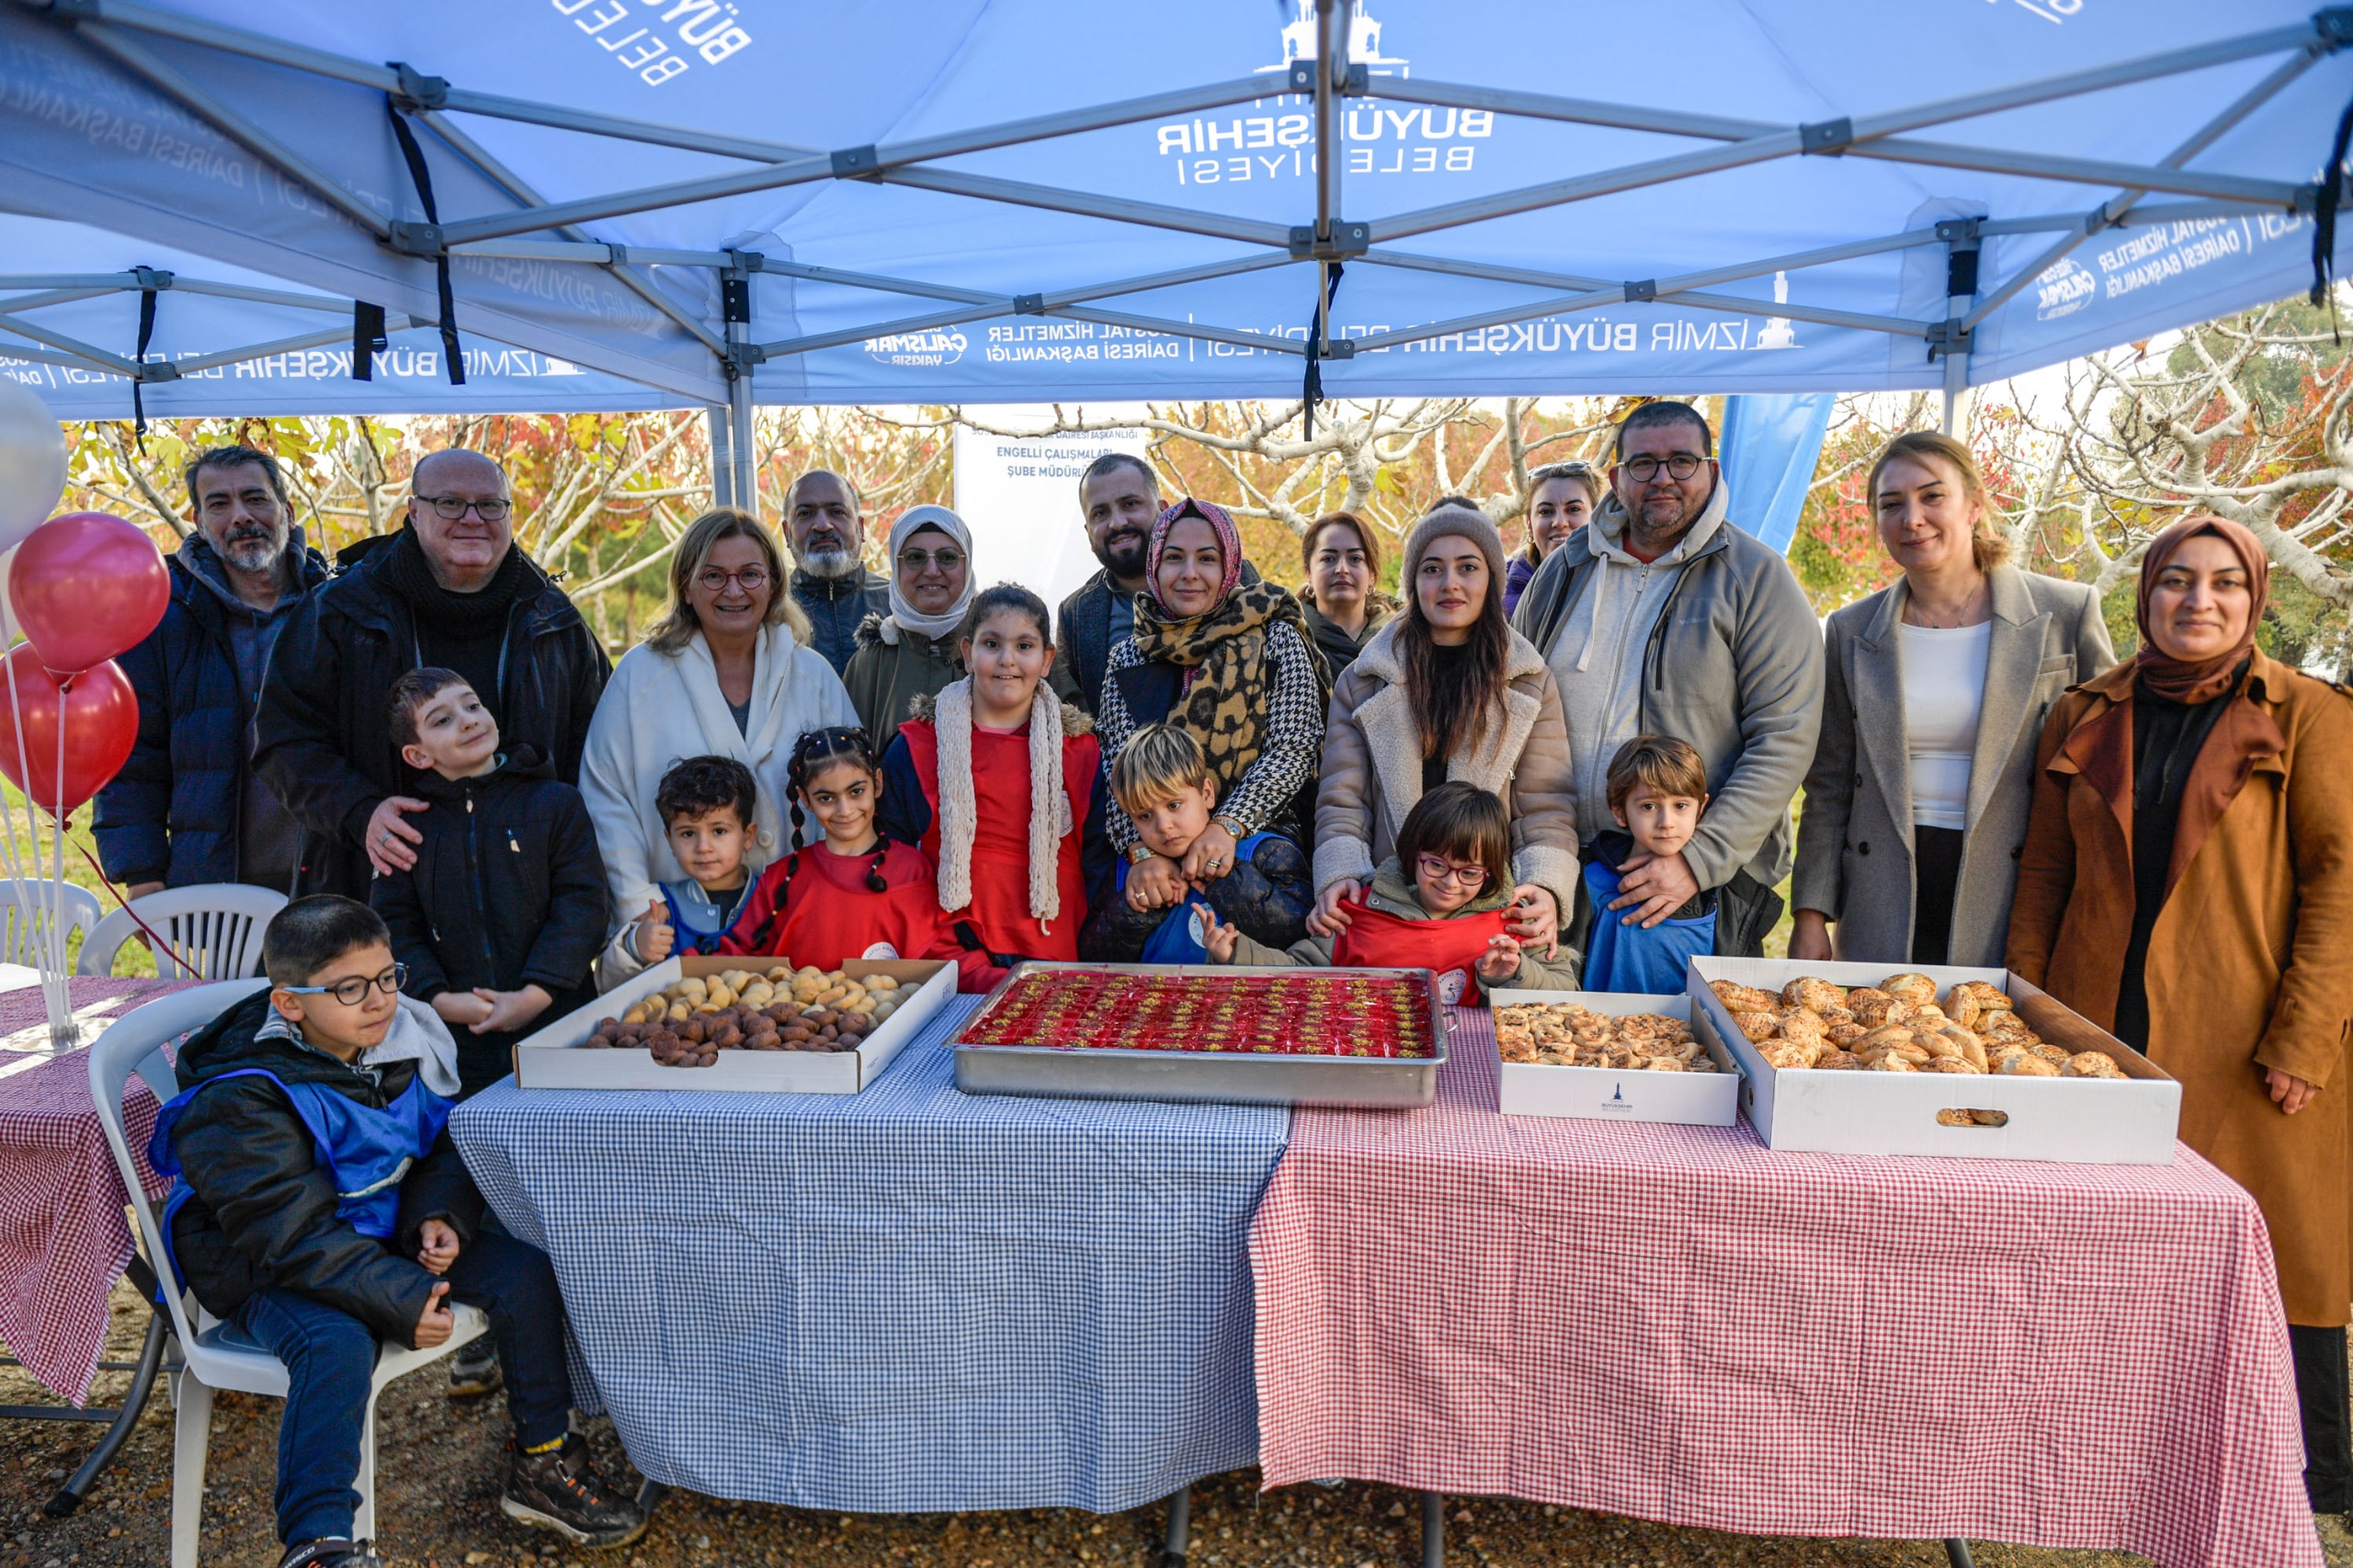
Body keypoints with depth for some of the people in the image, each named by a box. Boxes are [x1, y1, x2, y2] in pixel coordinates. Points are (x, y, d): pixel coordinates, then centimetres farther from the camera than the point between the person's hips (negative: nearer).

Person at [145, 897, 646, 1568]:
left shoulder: (405, 1041, -4)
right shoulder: (238, 1102, -23)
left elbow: (444, 1143, 9)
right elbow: (293, 1235, -27)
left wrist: (440, 1217, -12)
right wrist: (401, 1301, -32)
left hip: (387, 1235, 6)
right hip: (267, 1271, -6)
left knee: (523, 1271, -8)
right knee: (336, 1344, -36)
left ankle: (543, 1462, 7)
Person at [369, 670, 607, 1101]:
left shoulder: (557, 802, 3)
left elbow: (582, 906, -4)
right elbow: (394, 927, 5)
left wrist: (535, 995, -13)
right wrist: (438, 998, -10)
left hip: (555, 1023, -1)